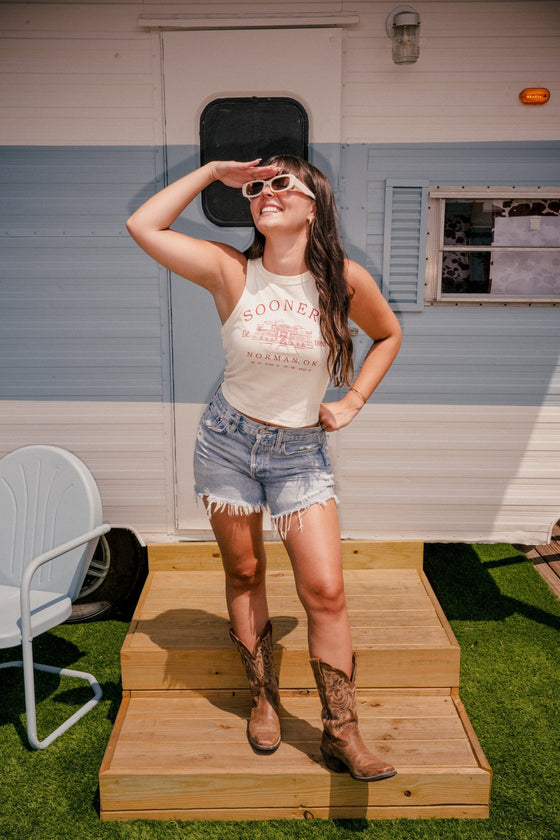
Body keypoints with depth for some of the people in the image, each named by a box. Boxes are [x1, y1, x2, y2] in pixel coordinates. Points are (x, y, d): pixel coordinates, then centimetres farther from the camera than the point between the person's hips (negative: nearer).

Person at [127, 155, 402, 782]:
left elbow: (388, 335, 11)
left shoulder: (346, 279, -7)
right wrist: (212, 172, -5)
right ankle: (264, 699, 32)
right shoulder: (230, 272, -7)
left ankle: (341, 734, 13)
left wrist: (352, 402, 2)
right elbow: (142, 226, -11)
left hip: (300, 450, 0)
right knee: (243, 573, 12)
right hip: (228, 441, 1)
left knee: (325, 591, -4)